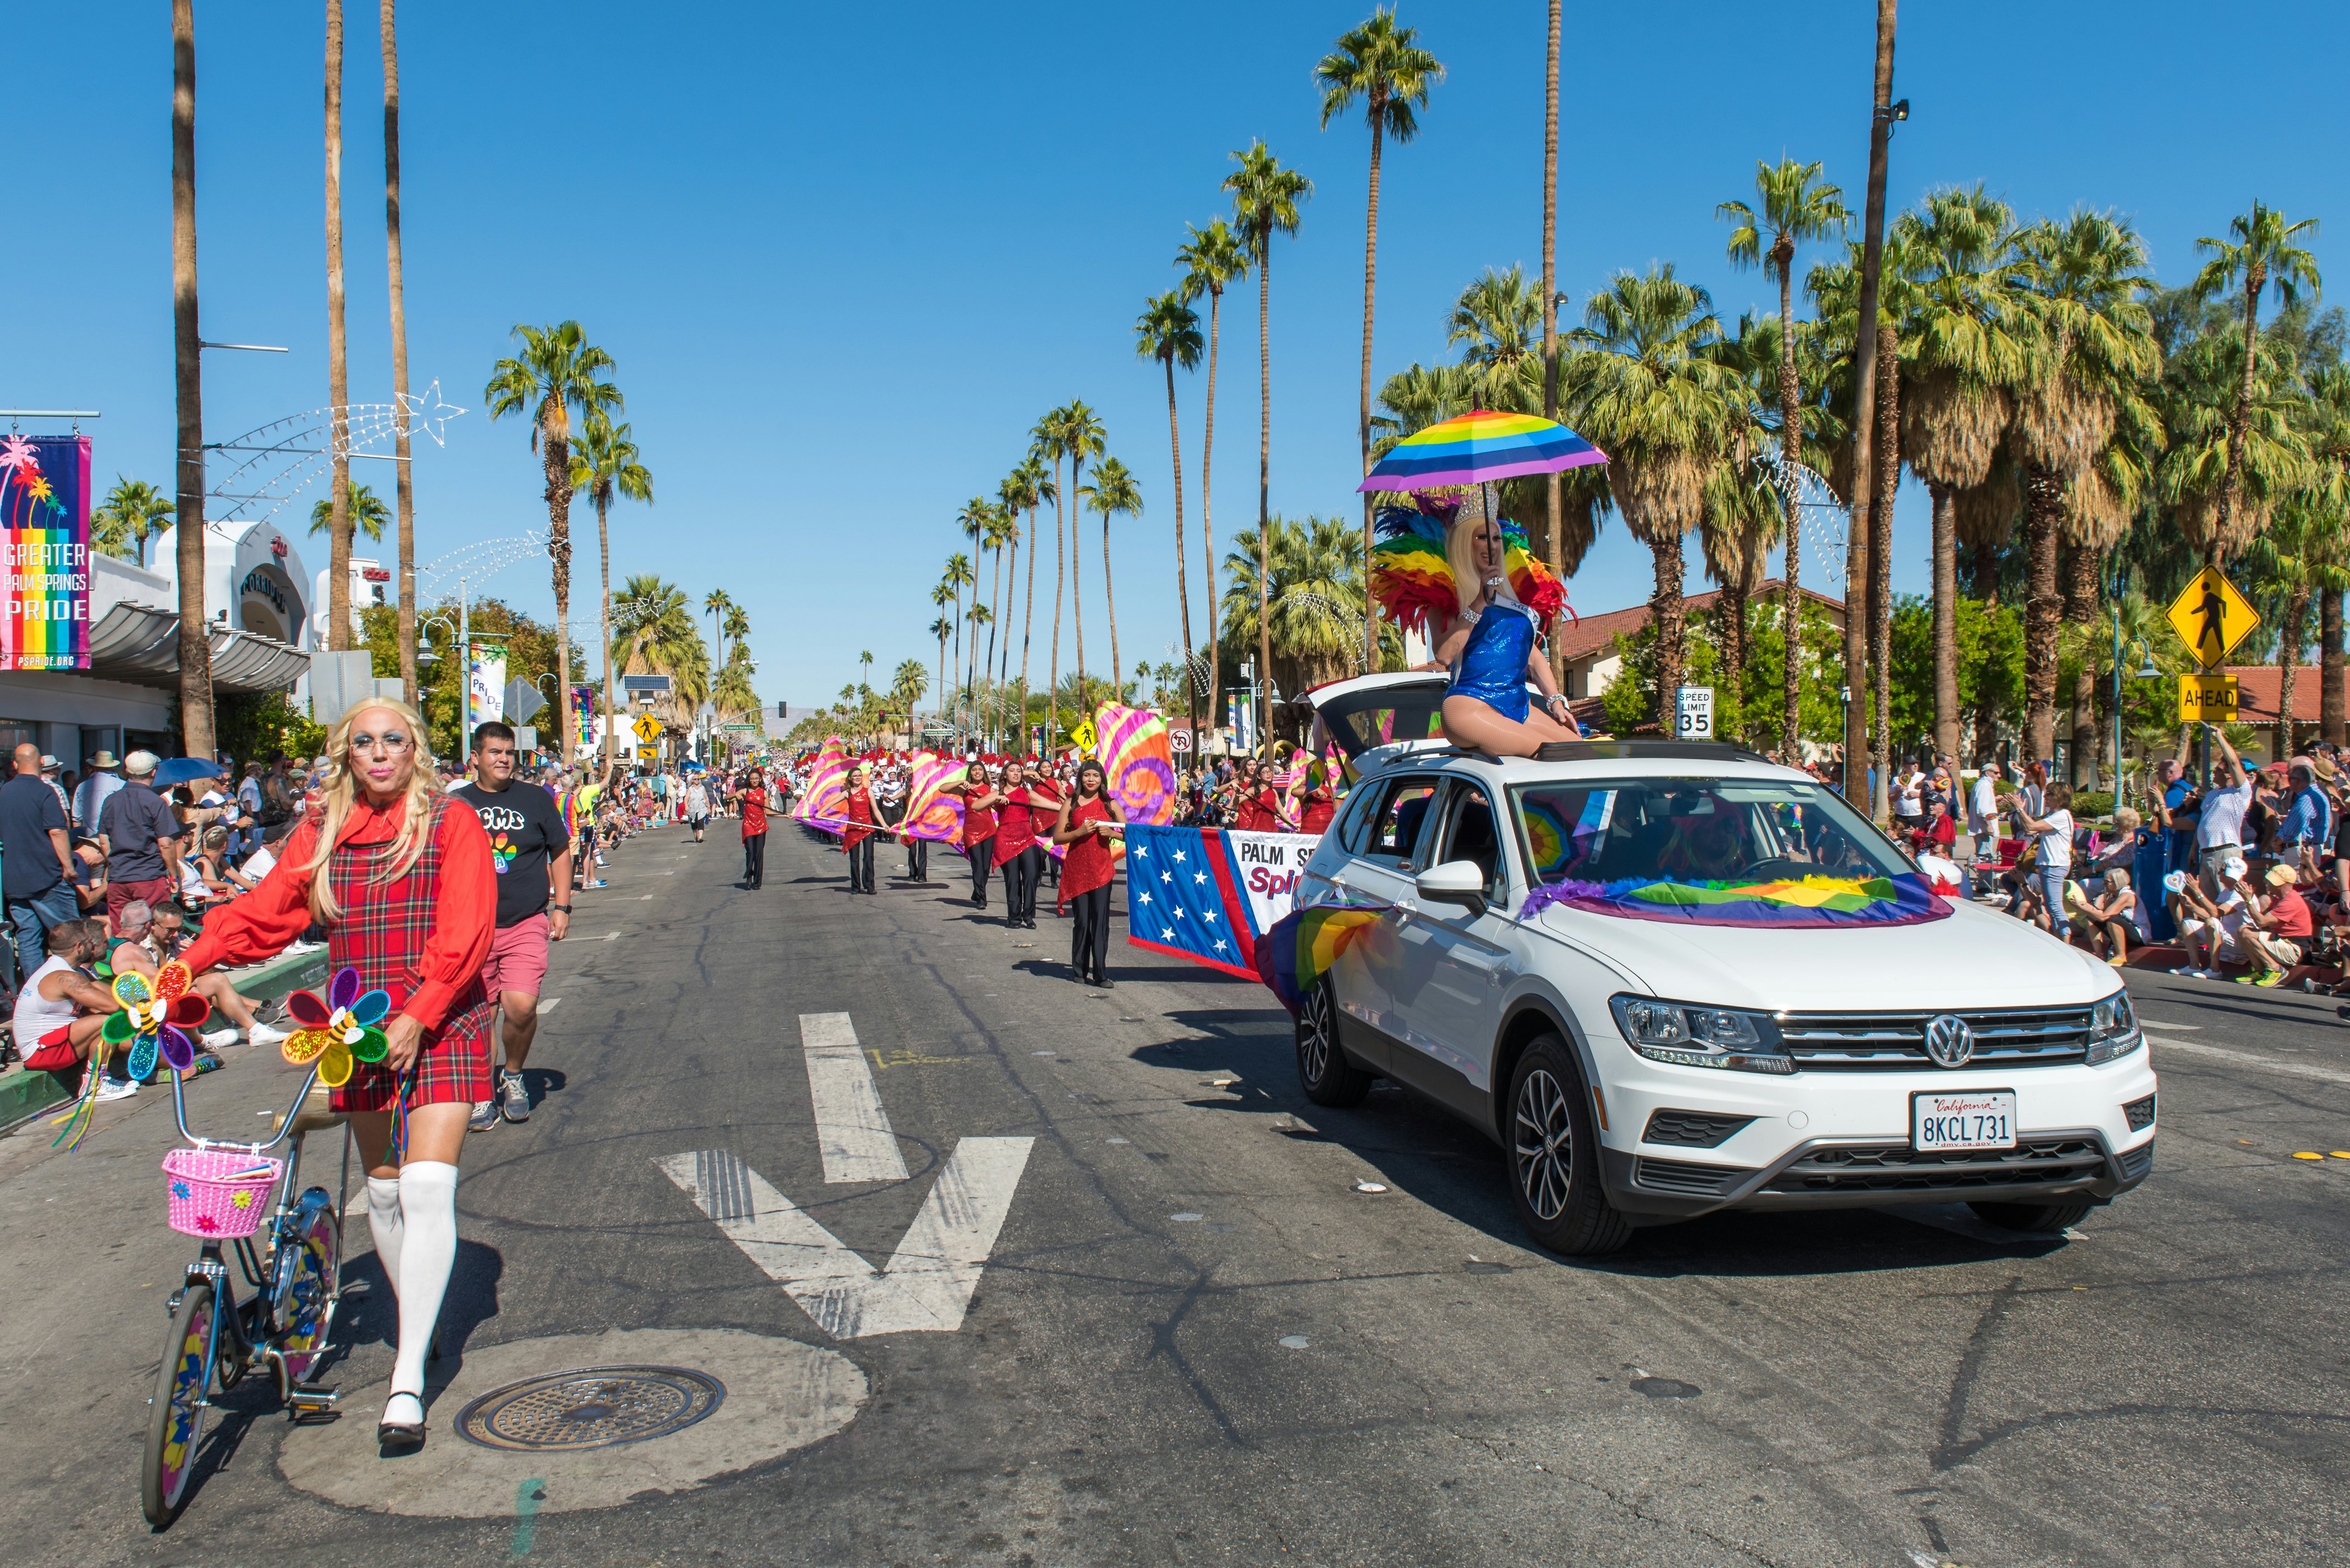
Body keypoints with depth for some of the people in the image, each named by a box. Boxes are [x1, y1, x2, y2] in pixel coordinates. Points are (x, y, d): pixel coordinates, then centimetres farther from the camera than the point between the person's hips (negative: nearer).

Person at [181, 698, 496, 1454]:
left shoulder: (452, 823, -4)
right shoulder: (321, 833, 9)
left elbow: (464, 932, -12)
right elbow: (263, 913, 7)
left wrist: (417, 1016, -20)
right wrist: (190, 963, -8)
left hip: (442, 1026, -5)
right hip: (362, 1026, 5)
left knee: (428, 1187, -14)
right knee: (383, 1187, 13)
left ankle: (408, 1381, -12)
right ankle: (416, 1327, 34)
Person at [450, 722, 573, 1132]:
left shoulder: (536, 799, 5)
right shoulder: (455, 803, 6)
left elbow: (560, 852, 13)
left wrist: (561, 907, 6)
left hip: (527, 925, -1)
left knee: (521, 1006, -15)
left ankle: (514, 1076, 11)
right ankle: (484, 1092, 22)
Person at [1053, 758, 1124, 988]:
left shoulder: (1109, 804, 7)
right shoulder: (1071, 803, 5)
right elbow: (1057, 837, 1)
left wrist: (1111, 833, -11)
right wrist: (1080, 832, -12)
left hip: (1101, 867, 0)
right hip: (1076, 867, 0)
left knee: (1100, 921, -7)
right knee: (1081, 921, 2)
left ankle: (1100, 974, -6)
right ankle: (1079, 969, 17)